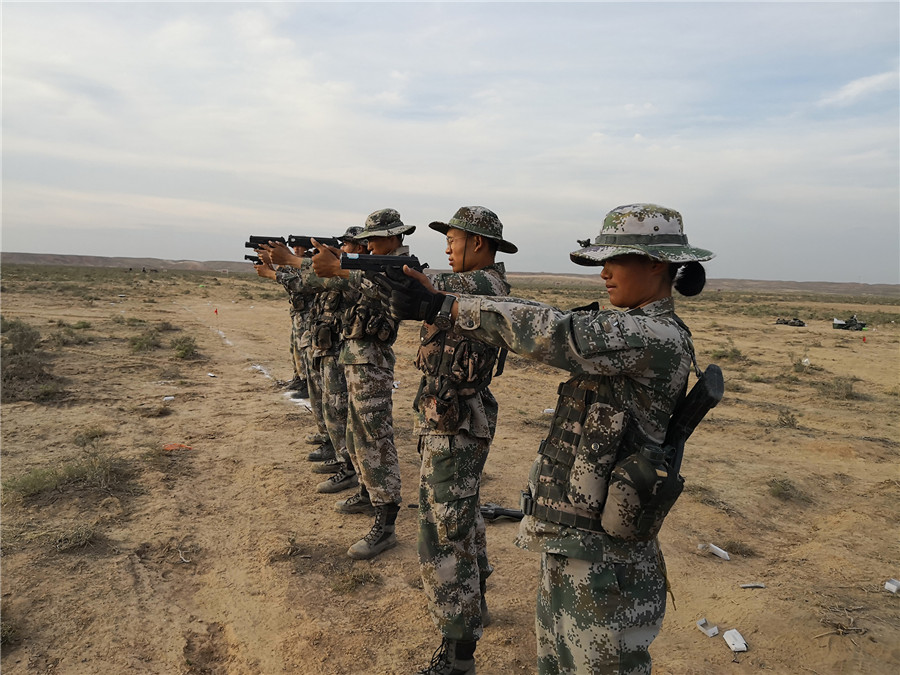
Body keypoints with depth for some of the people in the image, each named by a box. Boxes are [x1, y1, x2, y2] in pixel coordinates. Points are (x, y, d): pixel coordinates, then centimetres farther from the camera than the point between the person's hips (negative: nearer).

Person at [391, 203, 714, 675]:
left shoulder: (658, 338, -21)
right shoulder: (624, 328, 8)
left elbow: (550, 332, -29)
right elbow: (548, 334, 3)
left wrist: (443, 306, -23)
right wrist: (437, 304, -6)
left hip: (599, 550, -9)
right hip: (565, 531, 9)